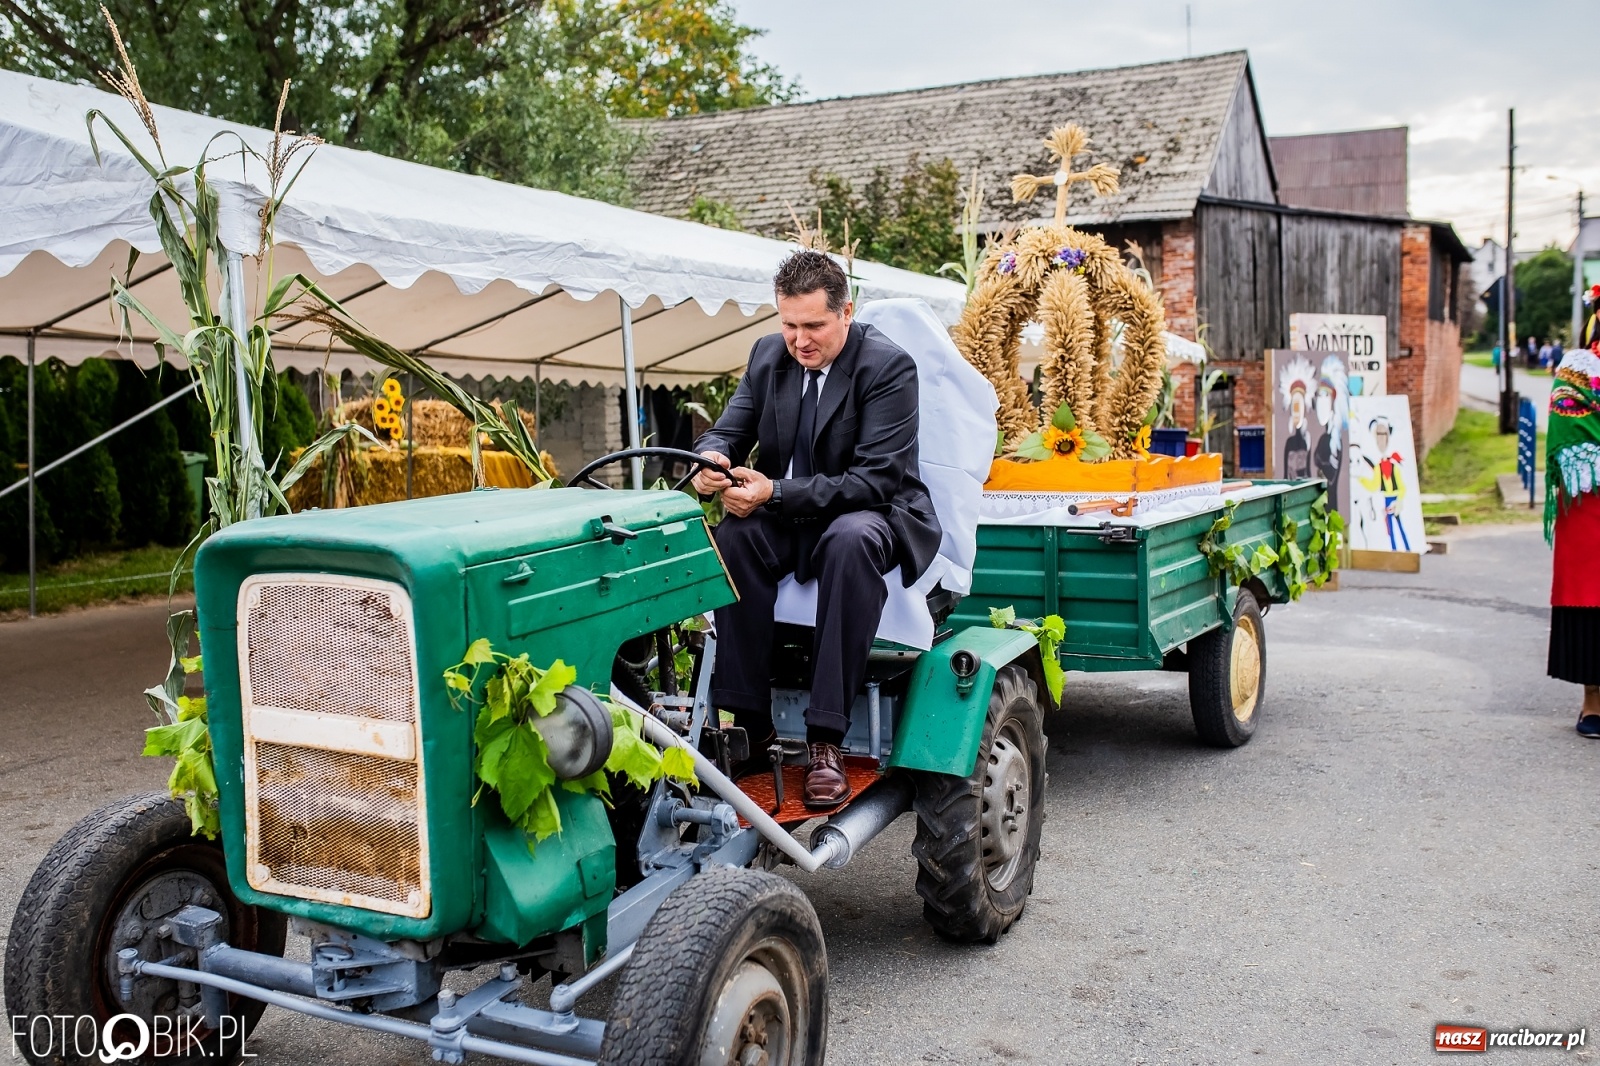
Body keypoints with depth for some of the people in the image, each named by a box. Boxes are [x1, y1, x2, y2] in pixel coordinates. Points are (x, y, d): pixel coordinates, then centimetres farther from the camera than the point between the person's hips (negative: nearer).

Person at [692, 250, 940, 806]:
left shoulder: (888, 365, -14)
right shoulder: (768, 354, 5)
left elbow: (875, 480, -21)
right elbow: (728, 431, 6)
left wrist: (775, 493, -30)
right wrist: (710, 458, -21)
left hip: (873, 516, -5)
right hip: (788, 520, 5)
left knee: (851, 540, -39)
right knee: (734, 535, -28)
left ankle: (825, 739, -35)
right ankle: (749, 719, -23)